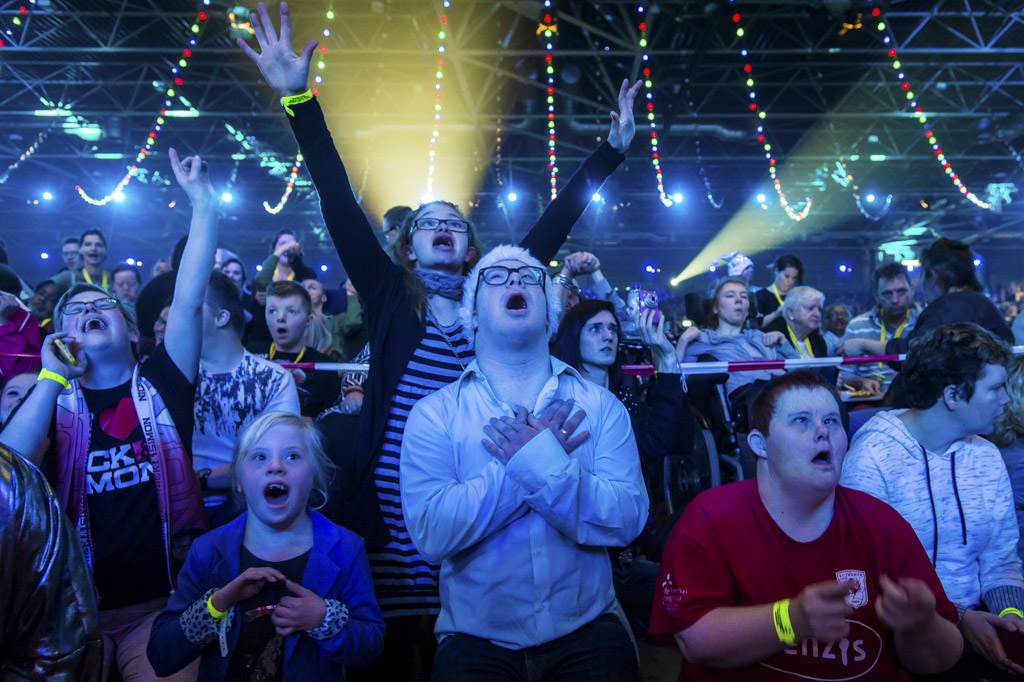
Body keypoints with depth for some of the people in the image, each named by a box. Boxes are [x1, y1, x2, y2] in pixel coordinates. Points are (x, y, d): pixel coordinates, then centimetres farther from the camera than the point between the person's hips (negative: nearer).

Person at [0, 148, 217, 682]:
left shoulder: (159, 387, 2)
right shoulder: (51, 399, 6)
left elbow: (188, 299, -8)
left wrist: (203, 202, -12)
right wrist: (51, 378, -11)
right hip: (76, 608, 1)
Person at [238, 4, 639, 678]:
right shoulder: (389, 298, 2)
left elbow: (553, 225, 7)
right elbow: (340, 206, -4)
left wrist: (613, 149, 9)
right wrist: (300, 99, -8)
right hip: (387, 527, -1)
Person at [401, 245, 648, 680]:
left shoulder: (600, 406, 0)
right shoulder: (435, 413, -3)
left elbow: (627, 521, -11)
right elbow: (431, 534, -17)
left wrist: (540, 461, -23)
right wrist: (539, 456, -18)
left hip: (586, 629, 2)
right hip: (477, 639, -1)